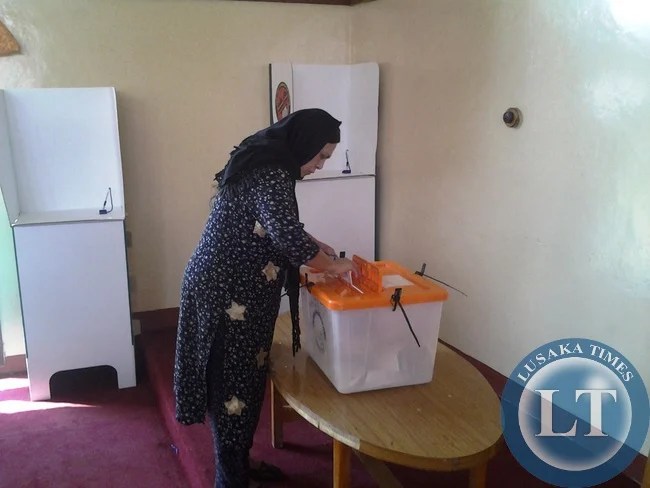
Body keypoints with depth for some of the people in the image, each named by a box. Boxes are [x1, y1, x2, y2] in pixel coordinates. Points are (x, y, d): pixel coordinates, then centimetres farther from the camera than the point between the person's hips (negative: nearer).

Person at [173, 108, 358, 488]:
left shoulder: (264, 162, 12)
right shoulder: (271, 174, -21)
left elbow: (277, 225, 25)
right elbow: (287, 237, -31)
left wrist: (315, 245, 14)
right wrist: (332, 266, -16)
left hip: (231, 289, 10)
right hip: (228, 296, -10)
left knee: (241, 377, 19)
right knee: (234, 382, 2)